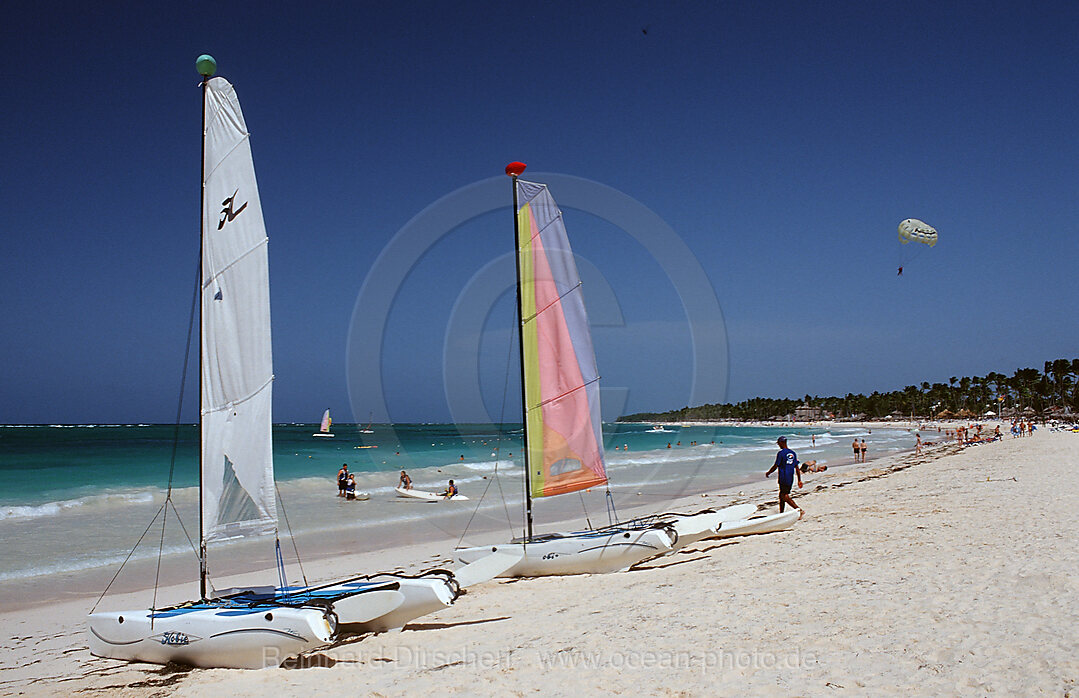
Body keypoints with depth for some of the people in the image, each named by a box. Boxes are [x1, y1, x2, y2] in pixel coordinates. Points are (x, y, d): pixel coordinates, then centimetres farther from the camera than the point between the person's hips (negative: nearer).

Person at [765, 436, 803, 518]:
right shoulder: (793, 453, 10)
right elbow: (797, 468, 11)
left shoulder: (781, 453, -12)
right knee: (781, 495, 18)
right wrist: (799, 480, 13)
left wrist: (768, 473, 7)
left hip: (783, 479, -8)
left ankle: (799, 509, -22)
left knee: (785, 497, -8)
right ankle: (781, 513, 24)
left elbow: (775, 466, -10)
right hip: (790, 479, 8)